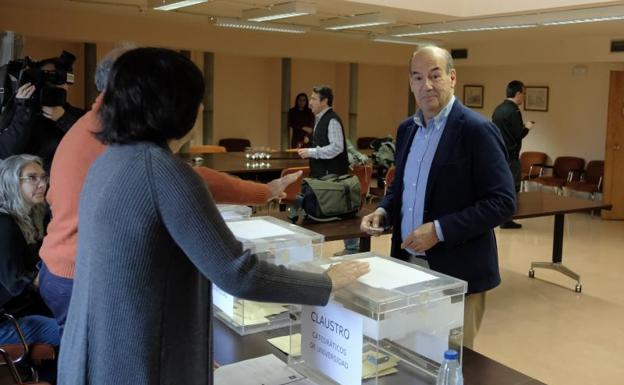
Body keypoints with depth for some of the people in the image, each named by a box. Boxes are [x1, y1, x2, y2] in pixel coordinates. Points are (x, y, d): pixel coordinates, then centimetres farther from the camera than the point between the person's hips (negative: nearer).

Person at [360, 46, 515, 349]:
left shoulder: (477, 130, -14)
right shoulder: (407, 129, 9)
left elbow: (502, 202, -17)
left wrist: (440, 230, -22)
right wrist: (383, 211, 0)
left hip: (456, 273, -6)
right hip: (408, 264, 7)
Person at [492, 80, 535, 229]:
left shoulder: (498, 109, 10)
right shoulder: (513, 111, -16)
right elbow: (519, 135, -16)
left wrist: (521, 126, 19)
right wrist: (527, 127, 3)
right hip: (510, 156, -8)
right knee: (512, 187, -1)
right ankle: (506, 219, 1)